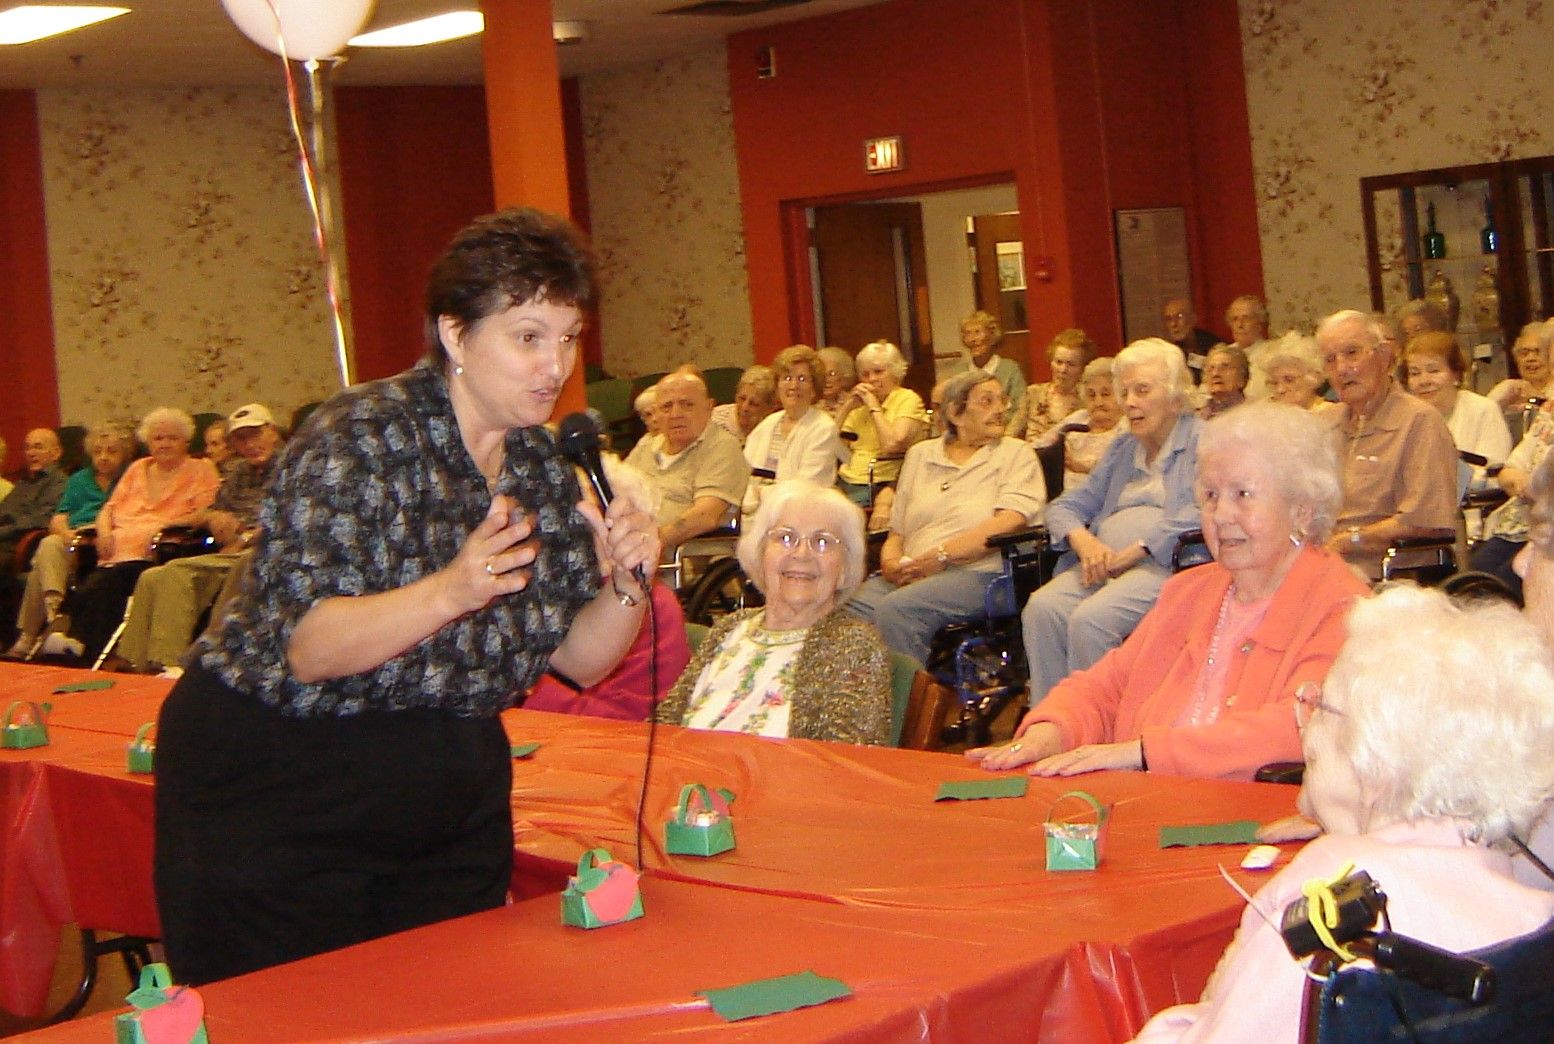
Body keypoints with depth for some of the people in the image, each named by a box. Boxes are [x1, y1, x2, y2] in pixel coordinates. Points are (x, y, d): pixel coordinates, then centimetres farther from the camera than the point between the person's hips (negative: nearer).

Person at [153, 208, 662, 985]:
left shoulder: (542, 463, 4)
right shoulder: (360, 439, -17)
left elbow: (577, 659, 5)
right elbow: (303, 649, -25)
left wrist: (627, 585, -14)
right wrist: (452, 592, -38)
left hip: (454, 796, 6)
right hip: (279, 786, -6)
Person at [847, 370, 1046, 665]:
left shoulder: (1016, 454, 10)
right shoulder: (920, 455, 23)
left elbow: (1012, 520, -8)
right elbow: (897, 532, 21)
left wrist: (941, 555, -13)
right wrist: (890, 562, -3)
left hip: (978, 573, -4)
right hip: (911, 576, 4)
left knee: (895, 609, -33)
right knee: (847, 611, -26)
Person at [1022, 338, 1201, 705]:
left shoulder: (1203, 442, 6)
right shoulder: (1122, 448, 29)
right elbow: (1066, 505, 23)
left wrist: (1136, 551, -16)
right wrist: (1083, 540, -1)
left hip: (1164, 564, -6)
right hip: (1103, 562, 6)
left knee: (1090, 619, -32)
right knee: (1041, 608, -24)